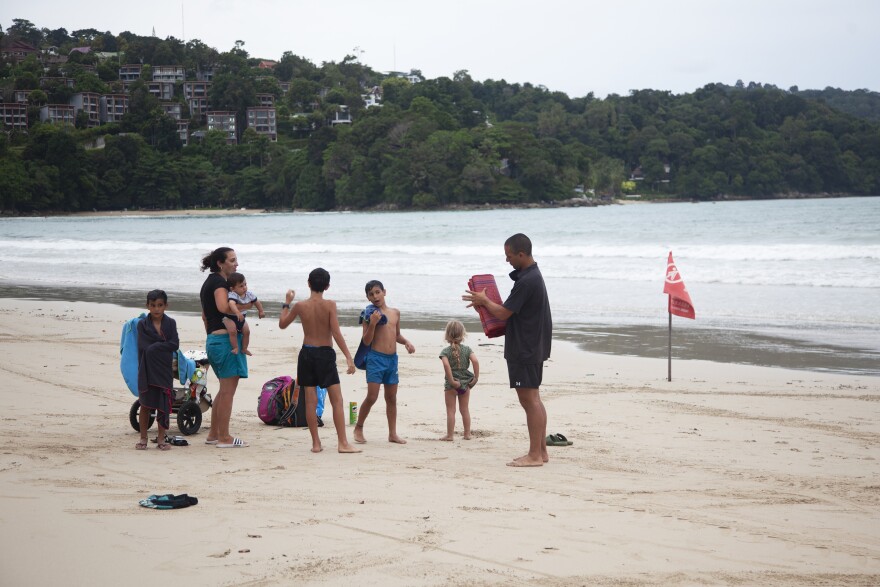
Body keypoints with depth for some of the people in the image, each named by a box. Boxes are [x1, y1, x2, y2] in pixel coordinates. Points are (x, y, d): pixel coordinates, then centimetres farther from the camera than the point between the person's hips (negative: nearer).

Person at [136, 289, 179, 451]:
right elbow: (145, 347, -13)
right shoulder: (143, 324, -1)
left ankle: (161, 439, 12)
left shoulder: (170, 323, 3)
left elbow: (175, 345, -9)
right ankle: (143, 438, 16)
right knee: (145, 405, 6)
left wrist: (156, 346, -15)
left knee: (163, 405, 3)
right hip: (147, 369, -1)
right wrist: (164, 345, -14)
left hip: (164, 369, 1)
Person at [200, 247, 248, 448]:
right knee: (228, 390, -5)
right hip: (226, 338, -10)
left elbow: (205, 316, 25)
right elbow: (223, 307, -29)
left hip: (213, 339, 10)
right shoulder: (219, 281, -11)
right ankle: (224, 438, -2)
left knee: (225, 390, 18)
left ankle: (213, 434, 22)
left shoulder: (208, 283, 19)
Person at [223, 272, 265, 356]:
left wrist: (261, 311, 18)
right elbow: (231, 303, -50)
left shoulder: (249, 294, -6)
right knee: (233, 331, -26)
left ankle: (244, 348, 14)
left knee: (247, 331, -2)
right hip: (229, 317, -7)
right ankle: (235, 348, -11)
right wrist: (237, 312, -63)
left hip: (241, 319, 7)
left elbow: (257, 302, 12)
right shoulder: (232, 295, -29)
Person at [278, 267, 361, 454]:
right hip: (325, 354, -3)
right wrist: (348, 357, -15)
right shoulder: (329, 305, -10)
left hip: (307, 353, 3)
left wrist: (286, 303, 25)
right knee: (337, 400, 0)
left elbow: (282, 324, 13)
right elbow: (336, 333, -16)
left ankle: (316, 443, 8)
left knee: (311, 401, 6)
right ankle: (343, 443, -4)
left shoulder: (300, 306, -2)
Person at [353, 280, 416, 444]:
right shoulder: (370, 314, -4)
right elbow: (366, 341, -9)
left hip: (392, 358, 5)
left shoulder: (395, 312, 12)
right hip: (376, 358, -5)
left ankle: (392, 434, 15)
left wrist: (406, 342, 8)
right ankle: (358, 428, 9)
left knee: (391, 398, 9)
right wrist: (372, 323, -22)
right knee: (372, 397, -9)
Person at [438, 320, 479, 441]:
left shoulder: (445, 351, -8)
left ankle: (449, 435, 4)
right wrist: (476, 378, -10)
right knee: (465, 409, 14)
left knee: (451, 410, 3)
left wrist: (451, 380, -22)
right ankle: (467, 434, 18)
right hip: (465, 383, 3)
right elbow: (475, 361, -15)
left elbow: (446, 365, -26)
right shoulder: (467, 349, -1)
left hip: (451, 384, -3)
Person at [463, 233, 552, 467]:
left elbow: (503, 313, -17)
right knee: (533, 399, 13)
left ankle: (534, 455, -4)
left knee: (530, 399, -7)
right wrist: (486, 302, 16)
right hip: (534, 348, 11)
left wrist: (484, 301, 0)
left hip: (524, 349, -11)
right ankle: (541, 450, 18)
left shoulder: (526, 281, -20)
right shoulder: (533, 275, 13)